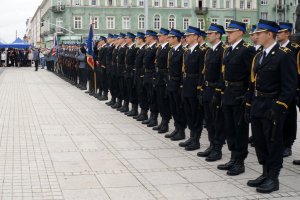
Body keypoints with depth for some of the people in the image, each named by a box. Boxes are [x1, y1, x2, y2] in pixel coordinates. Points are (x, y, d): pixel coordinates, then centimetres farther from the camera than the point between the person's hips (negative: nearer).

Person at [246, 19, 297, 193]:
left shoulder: (285, 55, -11)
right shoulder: (258, 57, 14)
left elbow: (290, 86, -16)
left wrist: (278, 107, -21)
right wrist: (250, 105, 14)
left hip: (273, 108, -8)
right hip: (257, 107, 8)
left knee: (274, 143, 1)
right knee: (259, 142, 13)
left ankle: (273, 179, 12)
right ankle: (265, 174, 27)